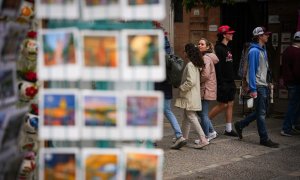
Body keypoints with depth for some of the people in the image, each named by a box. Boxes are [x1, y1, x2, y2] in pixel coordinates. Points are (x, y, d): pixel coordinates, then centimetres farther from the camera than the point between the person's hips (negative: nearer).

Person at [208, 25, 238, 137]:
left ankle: (228, 129, 12)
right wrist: (221, 83, -23)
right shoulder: (218, 49, -14)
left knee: (230, 104, 7)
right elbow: (217, 67, -20)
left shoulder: (227, 49, 15)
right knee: (222, 105, -4)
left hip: (230, 82, 9)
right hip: (223, 82, -9)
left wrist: (233, 81, 18)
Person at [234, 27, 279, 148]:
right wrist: (253, 89, -20)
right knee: (261, 113, -2)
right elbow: (252, 71, -17)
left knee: (262, 111, 15)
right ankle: (264, 139, 5)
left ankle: (240, 125, 27)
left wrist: (268, 83, 17)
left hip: (264, 85, 9)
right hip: (258, 86, -9)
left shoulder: (263, 50, 15)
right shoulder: (254, 51, -14)